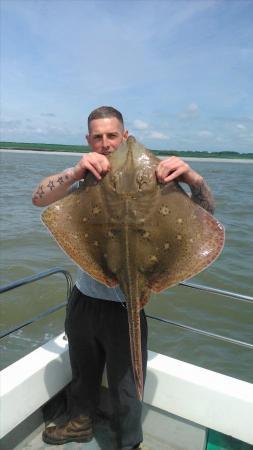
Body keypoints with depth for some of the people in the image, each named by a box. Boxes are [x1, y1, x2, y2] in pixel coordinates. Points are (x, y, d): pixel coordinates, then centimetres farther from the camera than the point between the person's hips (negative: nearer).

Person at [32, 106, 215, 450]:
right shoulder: (84, 180, -3)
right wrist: (75, 172, -36)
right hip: (85, 296, 4)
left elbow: (206, 210, -16)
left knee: (125, 386, 16)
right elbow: (38, 198, -17)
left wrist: (192, 178, -38)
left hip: (126, 305, -3)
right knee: (83, 371, 27)